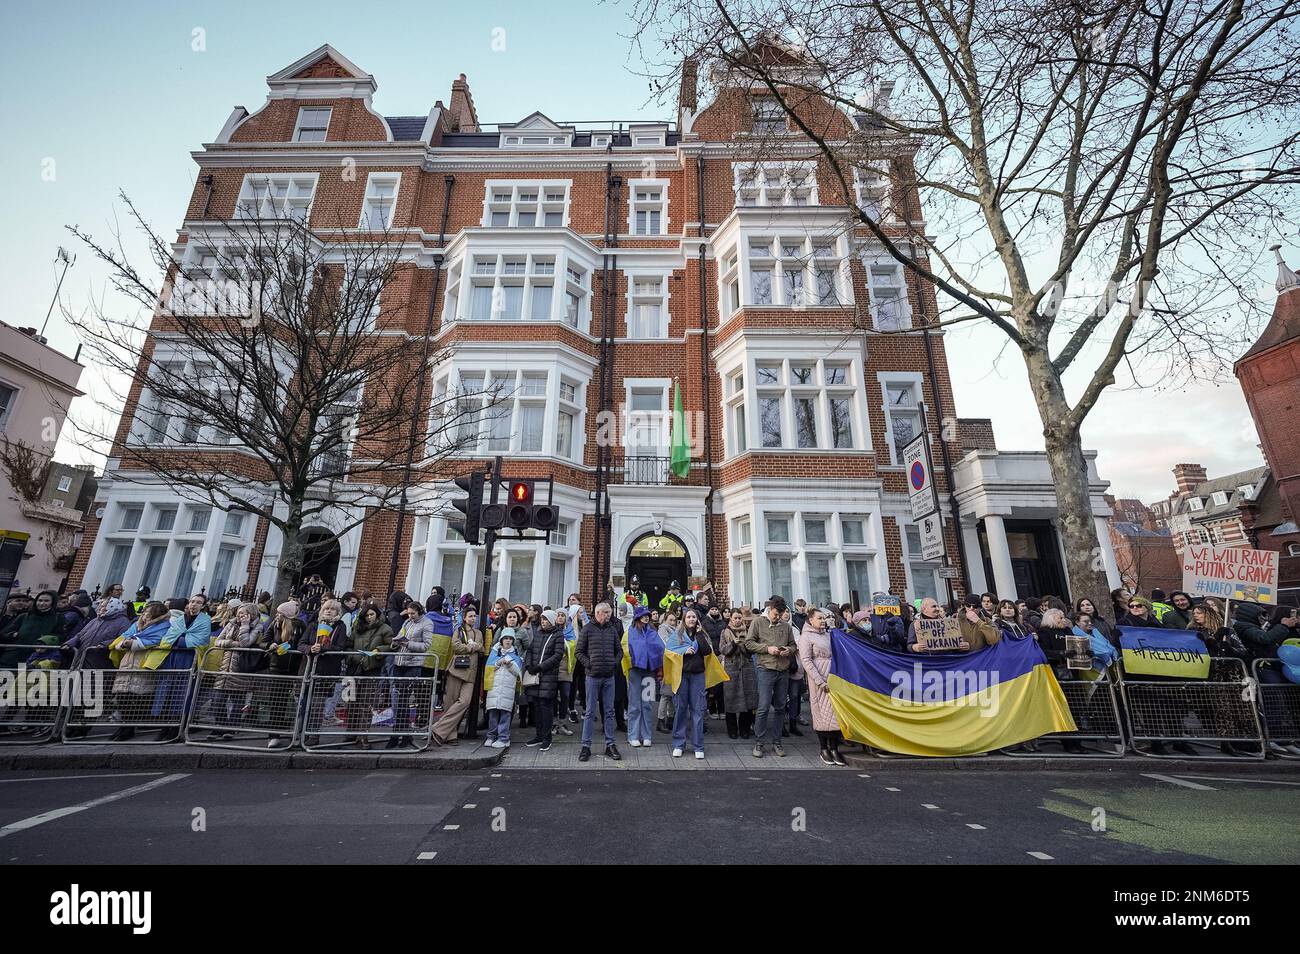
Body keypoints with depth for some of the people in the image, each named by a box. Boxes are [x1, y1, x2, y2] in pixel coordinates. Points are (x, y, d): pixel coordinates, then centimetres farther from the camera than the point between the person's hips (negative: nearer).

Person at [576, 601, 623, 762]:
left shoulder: (612, 629, 7)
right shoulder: (587, 629, -3)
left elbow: (619, 650, 15)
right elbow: (579, 652, 0)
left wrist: (616, 662, 0)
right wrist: (588, 664, -11)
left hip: (609, 676, 3)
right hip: (593, 676, -3)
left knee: (609, 711, 9)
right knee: (590, 712, 4)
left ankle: (610, 744, 18)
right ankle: (586, 746, 13)